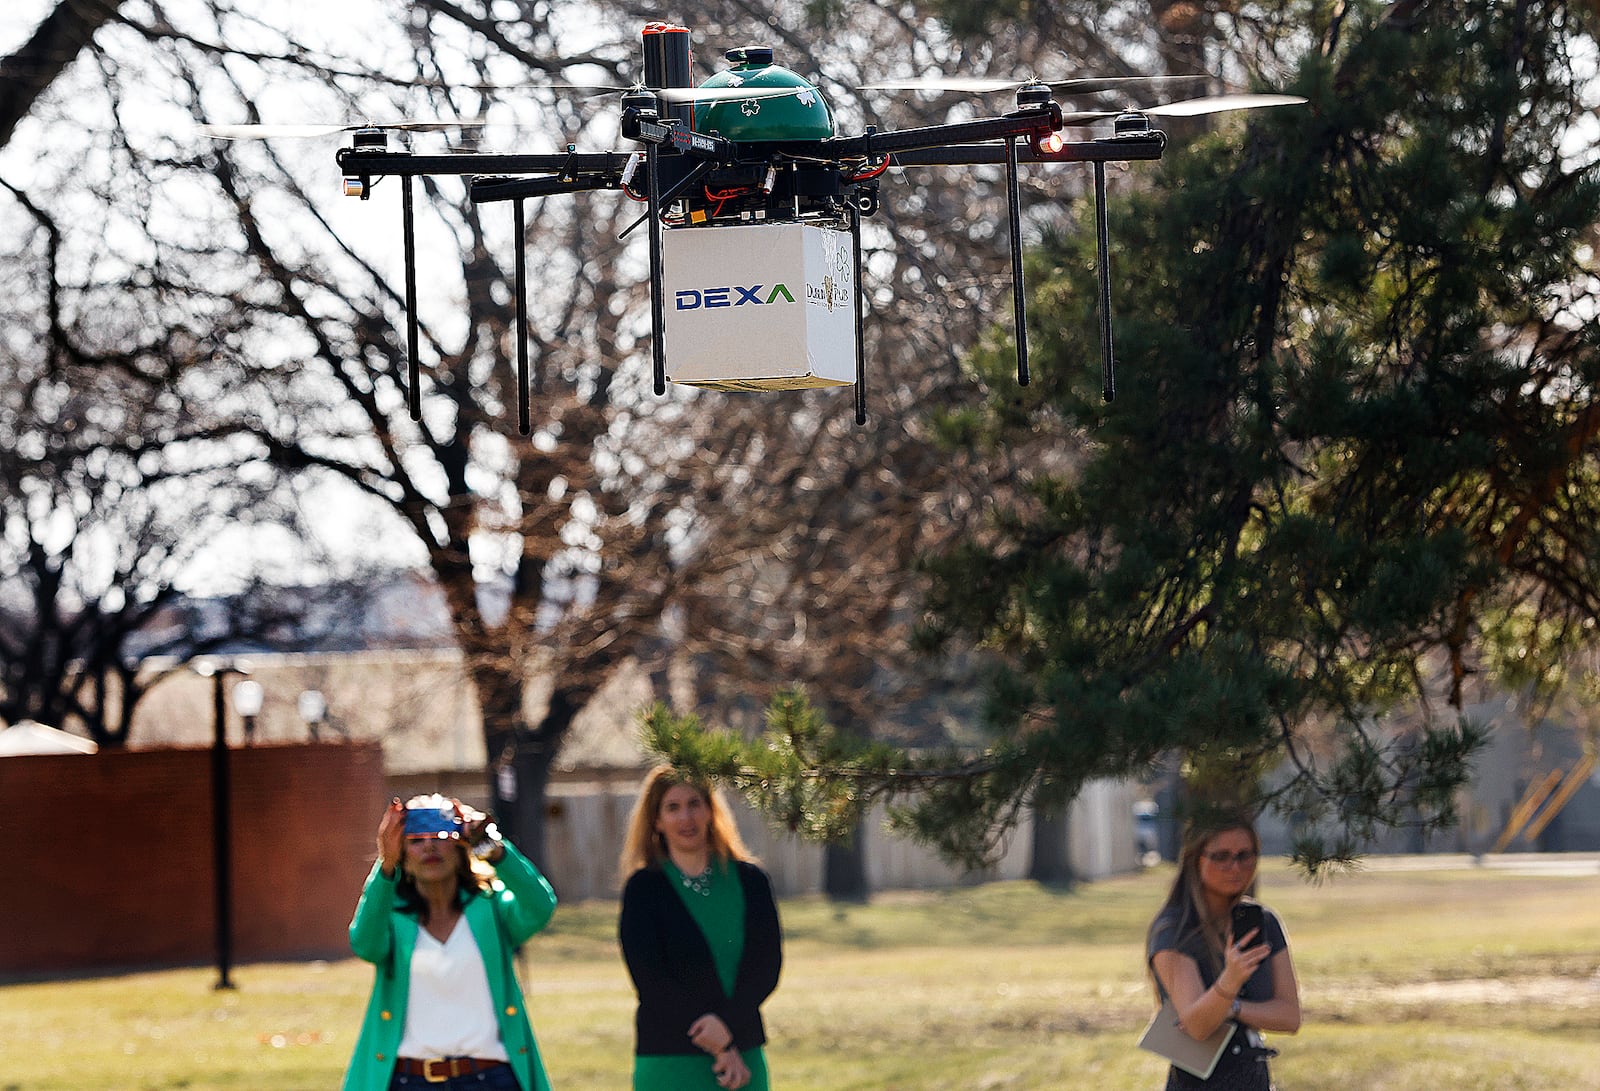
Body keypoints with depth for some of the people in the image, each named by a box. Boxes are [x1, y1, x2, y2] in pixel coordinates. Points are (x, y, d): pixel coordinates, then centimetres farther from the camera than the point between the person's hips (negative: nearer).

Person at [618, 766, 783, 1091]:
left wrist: (728, 1021, -17)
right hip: (670, 1061, -3)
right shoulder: (644, 889, 1)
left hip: (745, 1057, 3)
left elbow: (767, 965, 2)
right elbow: (651, 980, -6)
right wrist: (721, 1048, -11)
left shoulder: (750, 880, 9)